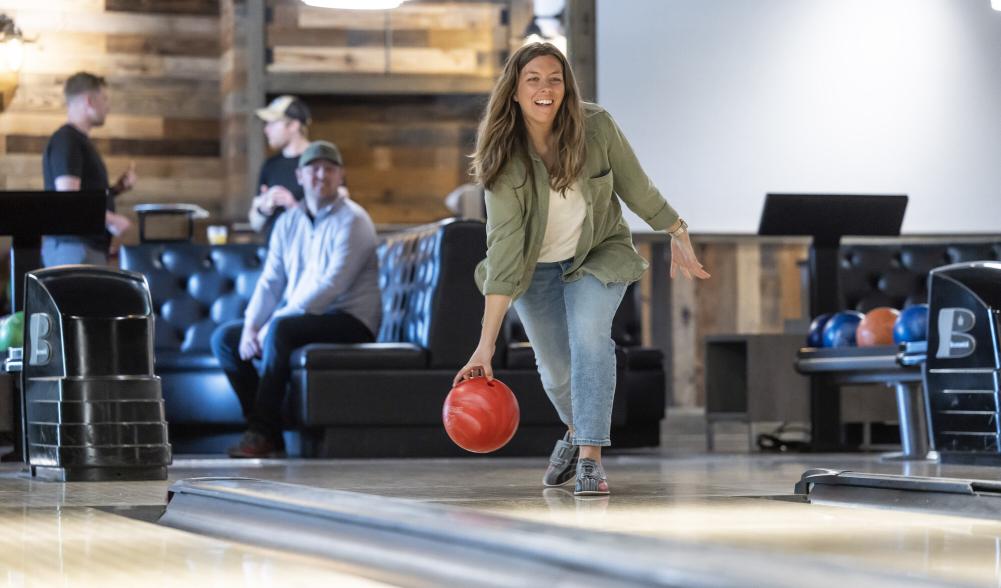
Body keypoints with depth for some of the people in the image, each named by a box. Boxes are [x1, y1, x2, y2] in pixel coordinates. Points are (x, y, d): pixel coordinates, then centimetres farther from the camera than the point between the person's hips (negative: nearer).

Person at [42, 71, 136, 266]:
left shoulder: (80, 140, 21)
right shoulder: (66, 141, -11)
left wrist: (117, 188, 11)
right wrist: (112, 220, -13)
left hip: (91, 245, 10)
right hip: (74, 247, -10)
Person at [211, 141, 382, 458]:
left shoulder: (352, 221, -10)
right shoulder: (288, 222, 12)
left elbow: (331, 285, -20)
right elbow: (270, 282, 8)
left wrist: (270, 326, -24)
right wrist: (251, 326, -13)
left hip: (350, 321, -8)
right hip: (299, 319, 8)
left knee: (281, 328, -34)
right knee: (224, 337, -3)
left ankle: (263, 432, -29)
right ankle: (263, 430, -10)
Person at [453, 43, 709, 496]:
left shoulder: (596, 128, -22)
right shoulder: (505, 159, -25)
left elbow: (635, 187, -5)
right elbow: (503, 247, -30)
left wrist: (676, 234, 3)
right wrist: (487, 343, -36)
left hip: (597, 255, 0)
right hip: (535, 268, 1)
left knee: (589, 336, -26)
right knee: (555, 369, 7)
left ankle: (591, 458, -23)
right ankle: (576, 430, 42)